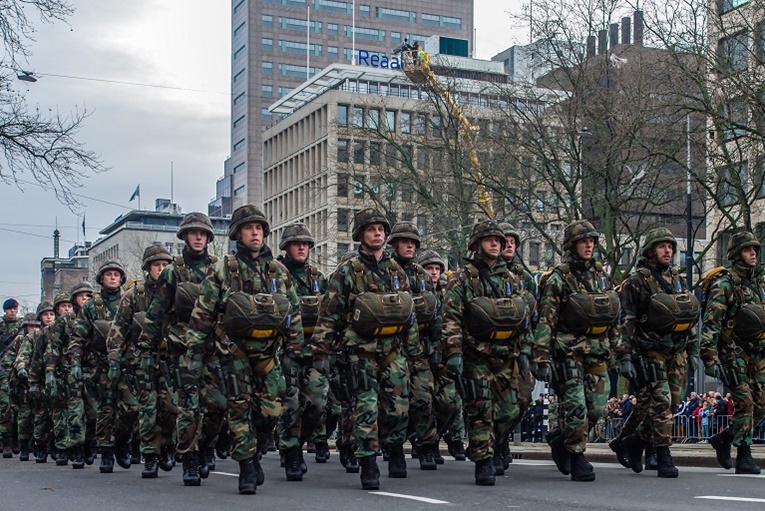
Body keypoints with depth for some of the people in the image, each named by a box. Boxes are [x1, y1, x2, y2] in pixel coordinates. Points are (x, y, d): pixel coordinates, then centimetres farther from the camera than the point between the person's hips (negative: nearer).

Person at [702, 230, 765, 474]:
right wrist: (710, 358, -23)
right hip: (733, 351, -7)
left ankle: (723, 438, 22)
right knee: (744, 402, -10)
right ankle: (744, 457, -3)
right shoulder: (724, 284, -8)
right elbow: (711, 323, -15)